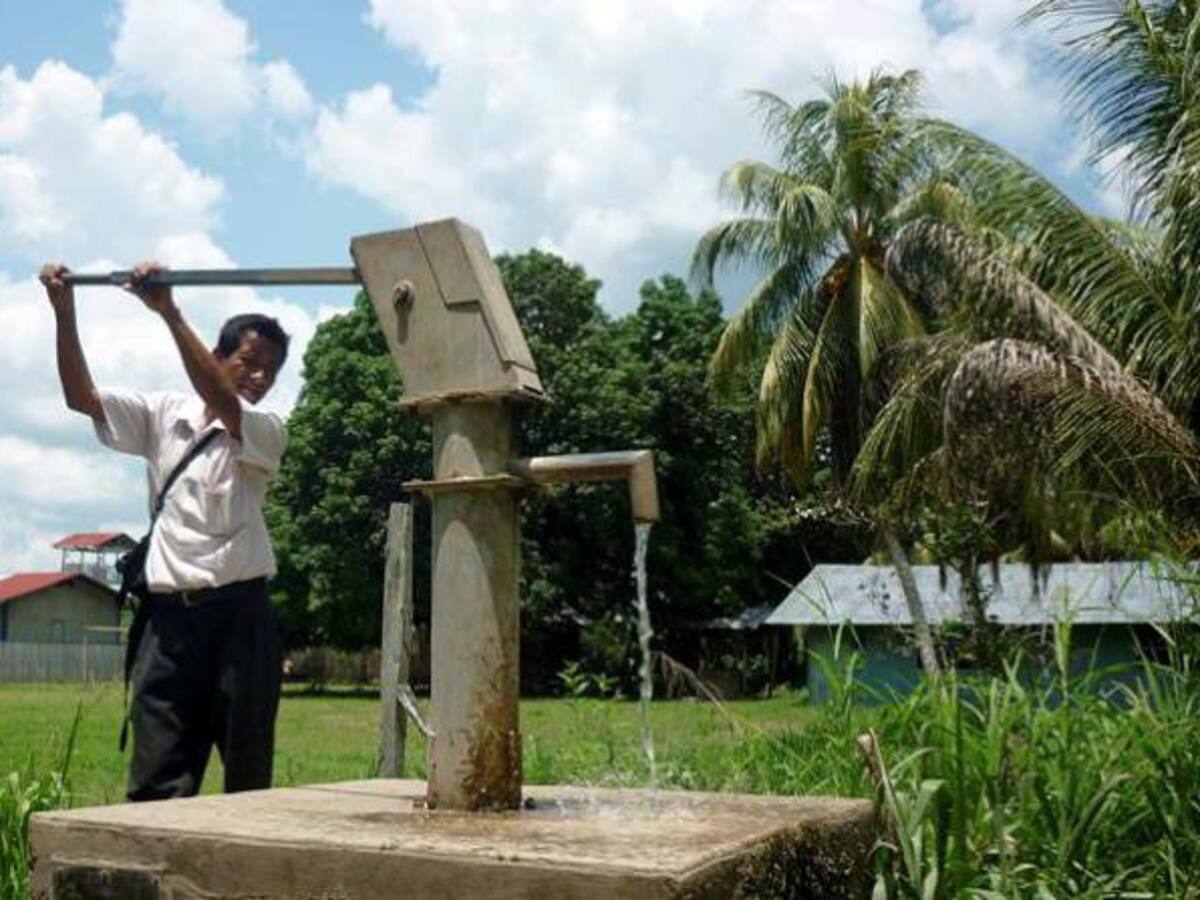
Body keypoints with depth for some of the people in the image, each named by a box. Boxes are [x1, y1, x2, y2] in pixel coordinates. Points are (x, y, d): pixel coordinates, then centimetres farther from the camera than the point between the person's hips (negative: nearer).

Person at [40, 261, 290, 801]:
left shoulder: (266, 432, 0)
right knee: (155, 780, 1)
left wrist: (169, 313, -27)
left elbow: (221, 402, -20)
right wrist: (64, 311, -7)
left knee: (248, 775, 5)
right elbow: (81, 397, 5)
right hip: (168, 614, 3)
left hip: (238, 614, -2)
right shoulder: (163, 416, 12)